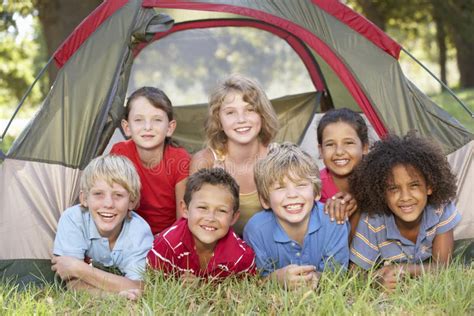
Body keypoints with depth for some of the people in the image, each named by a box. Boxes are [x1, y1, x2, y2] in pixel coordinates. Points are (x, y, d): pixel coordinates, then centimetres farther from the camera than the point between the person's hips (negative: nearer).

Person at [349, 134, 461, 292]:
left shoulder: (442, 209, -19)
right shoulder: (371, 223, -22)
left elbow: (442, 265, -15)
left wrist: (401, 269, -32)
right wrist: (377, 281, -41)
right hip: (386, 295, -3)